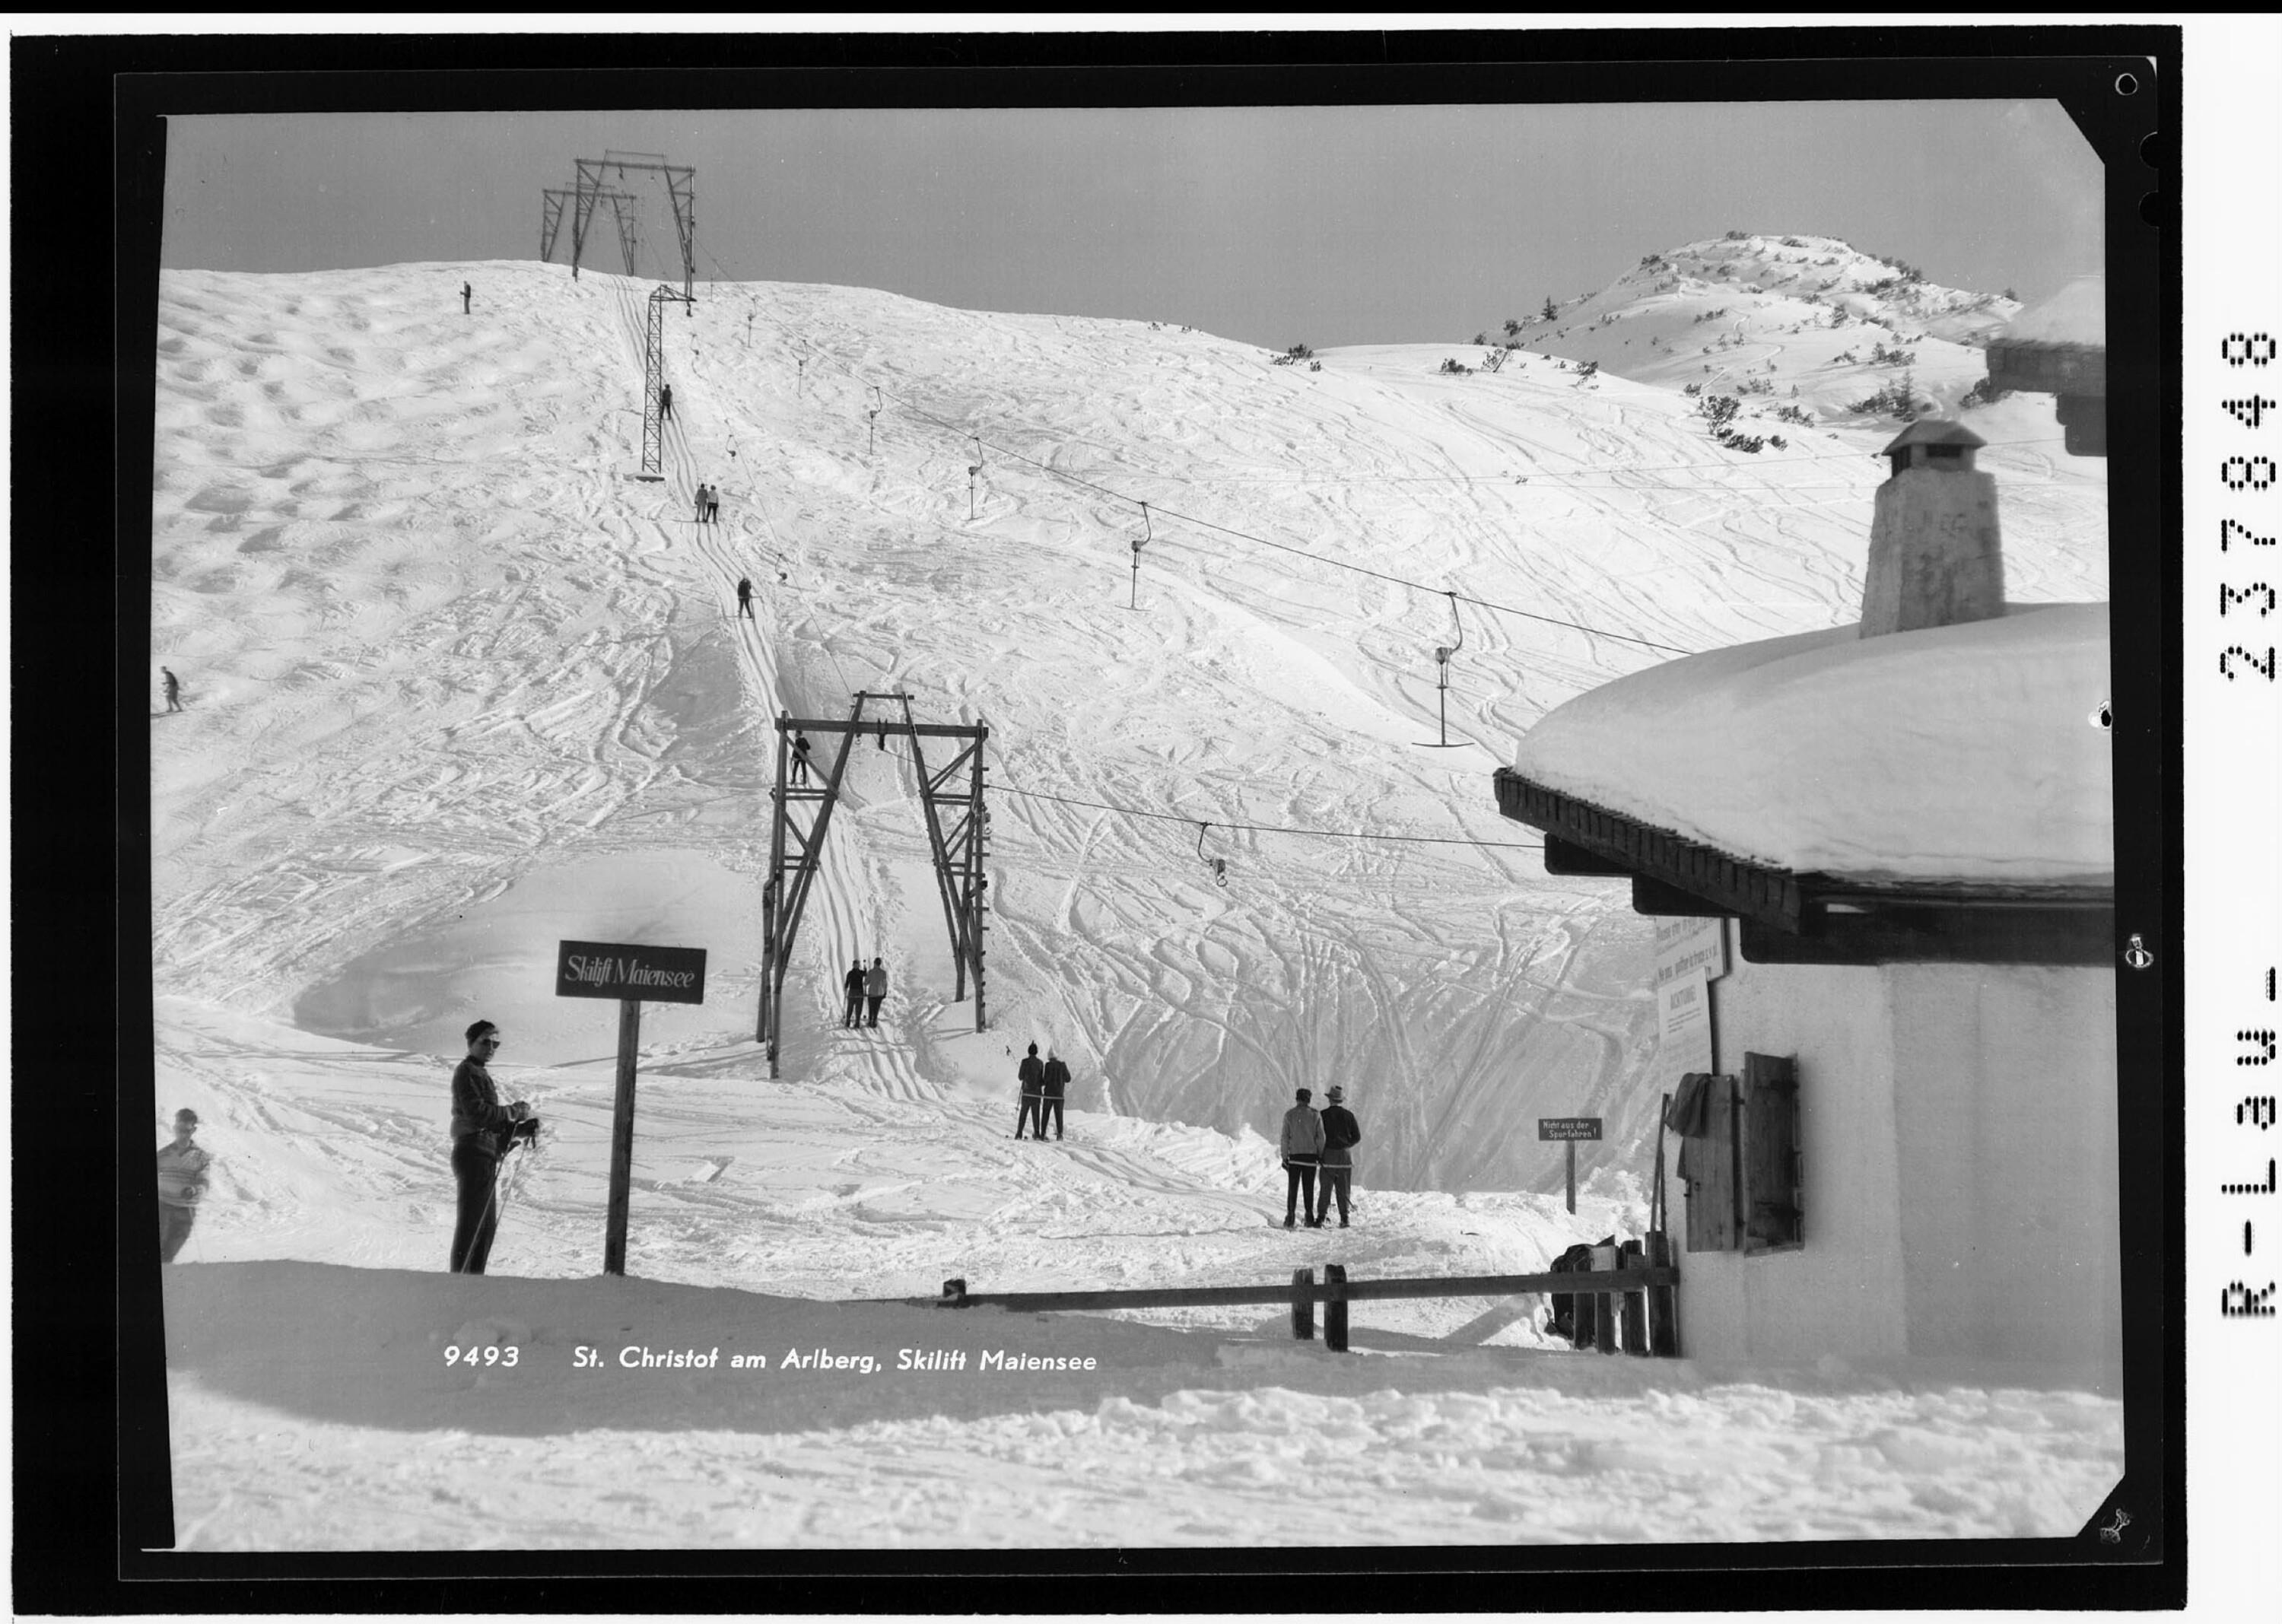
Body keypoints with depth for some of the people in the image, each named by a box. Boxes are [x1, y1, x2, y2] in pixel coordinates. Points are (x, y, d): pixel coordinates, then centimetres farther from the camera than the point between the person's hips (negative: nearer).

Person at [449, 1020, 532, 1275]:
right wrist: (513, 1112, -14)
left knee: (487, 1225, 14)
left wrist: (519, 1125, 11)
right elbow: (476, 1111, -21)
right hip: (474, 1153, -11)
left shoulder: (480, 1073, 24)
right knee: (472, 1222, -11)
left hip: (484, 1155, 11)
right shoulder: (467, 1072, -9)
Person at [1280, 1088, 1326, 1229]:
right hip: (1310, 1155, 0)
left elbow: (1285, 1138, -2)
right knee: (1309, 1188, 6)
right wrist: (1321, 1156, 7)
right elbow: (1321, 1137, -3)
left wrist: (1284, 1157, 3)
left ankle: (1290, 1218, -2)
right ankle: (1309, 1218, 5)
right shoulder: (1315, 1115, -2)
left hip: (1294, 1155, 0)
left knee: (1292, 1188, 5)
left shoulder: (1289, 1115, -1)